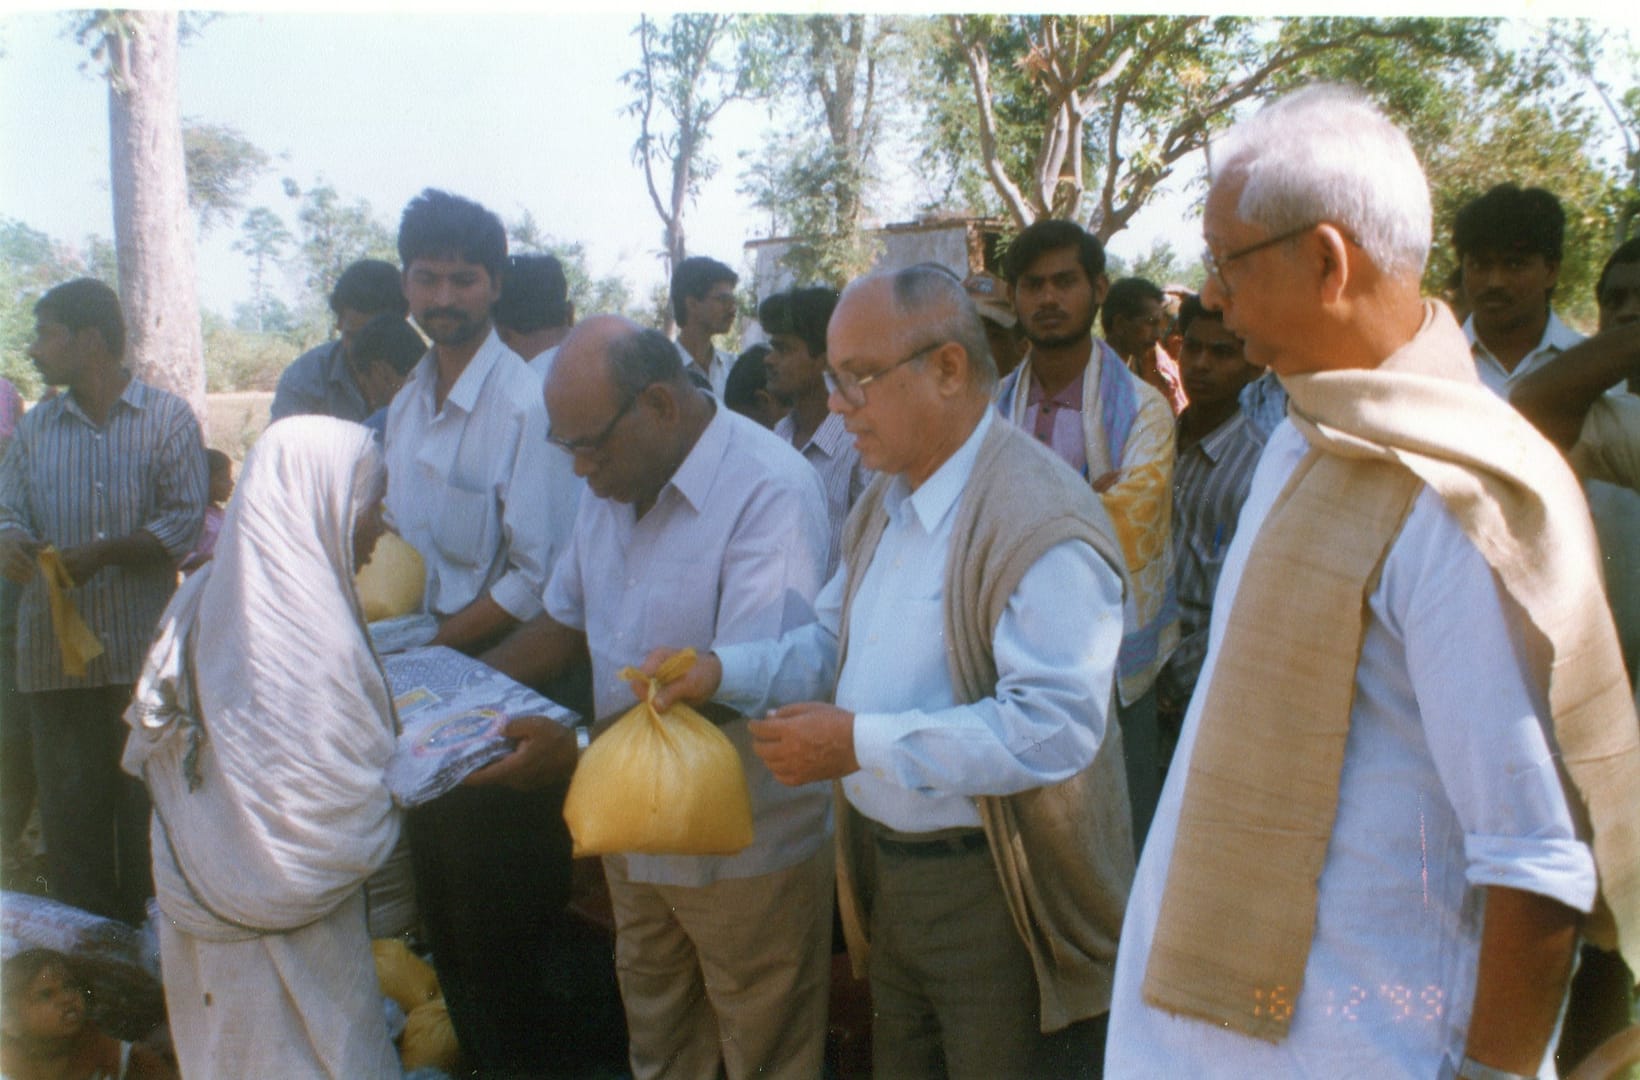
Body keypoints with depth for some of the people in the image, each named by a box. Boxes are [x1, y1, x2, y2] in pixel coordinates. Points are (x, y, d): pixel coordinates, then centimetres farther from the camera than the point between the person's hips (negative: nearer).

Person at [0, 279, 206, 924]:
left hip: (145, 653, -3)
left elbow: (185, 521, -7)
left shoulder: (168, 419, 2)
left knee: (149, 812, 3)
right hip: (56, 651, 3)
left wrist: (101, 554, -19)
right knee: (69, 811, 6)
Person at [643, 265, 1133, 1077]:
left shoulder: (1043, 523, -22)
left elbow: (1054, 727, -29)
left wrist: (861, 743, -28)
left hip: (996, 898, -8)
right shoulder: (884, 502, 9)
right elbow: (833, 645, 16)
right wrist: (723, 670, -2)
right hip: (888, 880, 9)